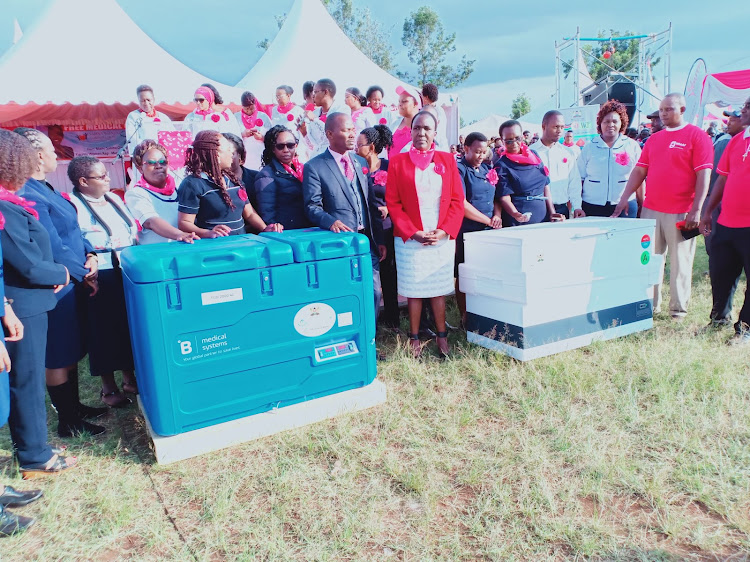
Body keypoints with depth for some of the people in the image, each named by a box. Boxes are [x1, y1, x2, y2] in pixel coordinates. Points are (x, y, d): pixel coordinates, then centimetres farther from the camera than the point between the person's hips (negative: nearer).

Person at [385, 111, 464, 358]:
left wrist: (444, 231, -8)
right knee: (413, 291, 4)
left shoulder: (447, 160, 8)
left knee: (439, 290, 7)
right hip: (410, 240, -1)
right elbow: (392, 203, -1)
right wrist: (413, 233, -10)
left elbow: (457, 200, 5)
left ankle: (442, 337, 18)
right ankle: (414, 339, 15)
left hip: (442, 239, 2)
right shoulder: (397, 161, 3)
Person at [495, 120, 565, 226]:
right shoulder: (501, 166, -5)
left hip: (543, 218, 5)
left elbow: (545, 186, 13)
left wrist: (552, 213, 7)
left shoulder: (534, 155, 10)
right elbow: (504, 197, -12)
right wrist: (515, 214, -30)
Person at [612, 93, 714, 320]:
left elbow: (704, 174, -9)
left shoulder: (696, 136, -3)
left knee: (680, 262, 4)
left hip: (681, 212, -5)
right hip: (651, 210, 5)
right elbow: (639, 170, 14)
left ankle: (678, 309, 15)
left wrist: (696, 209, -15)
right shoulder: (654, 139, 14)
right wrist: (625, 198, 4)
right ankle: (650, 304, 20)